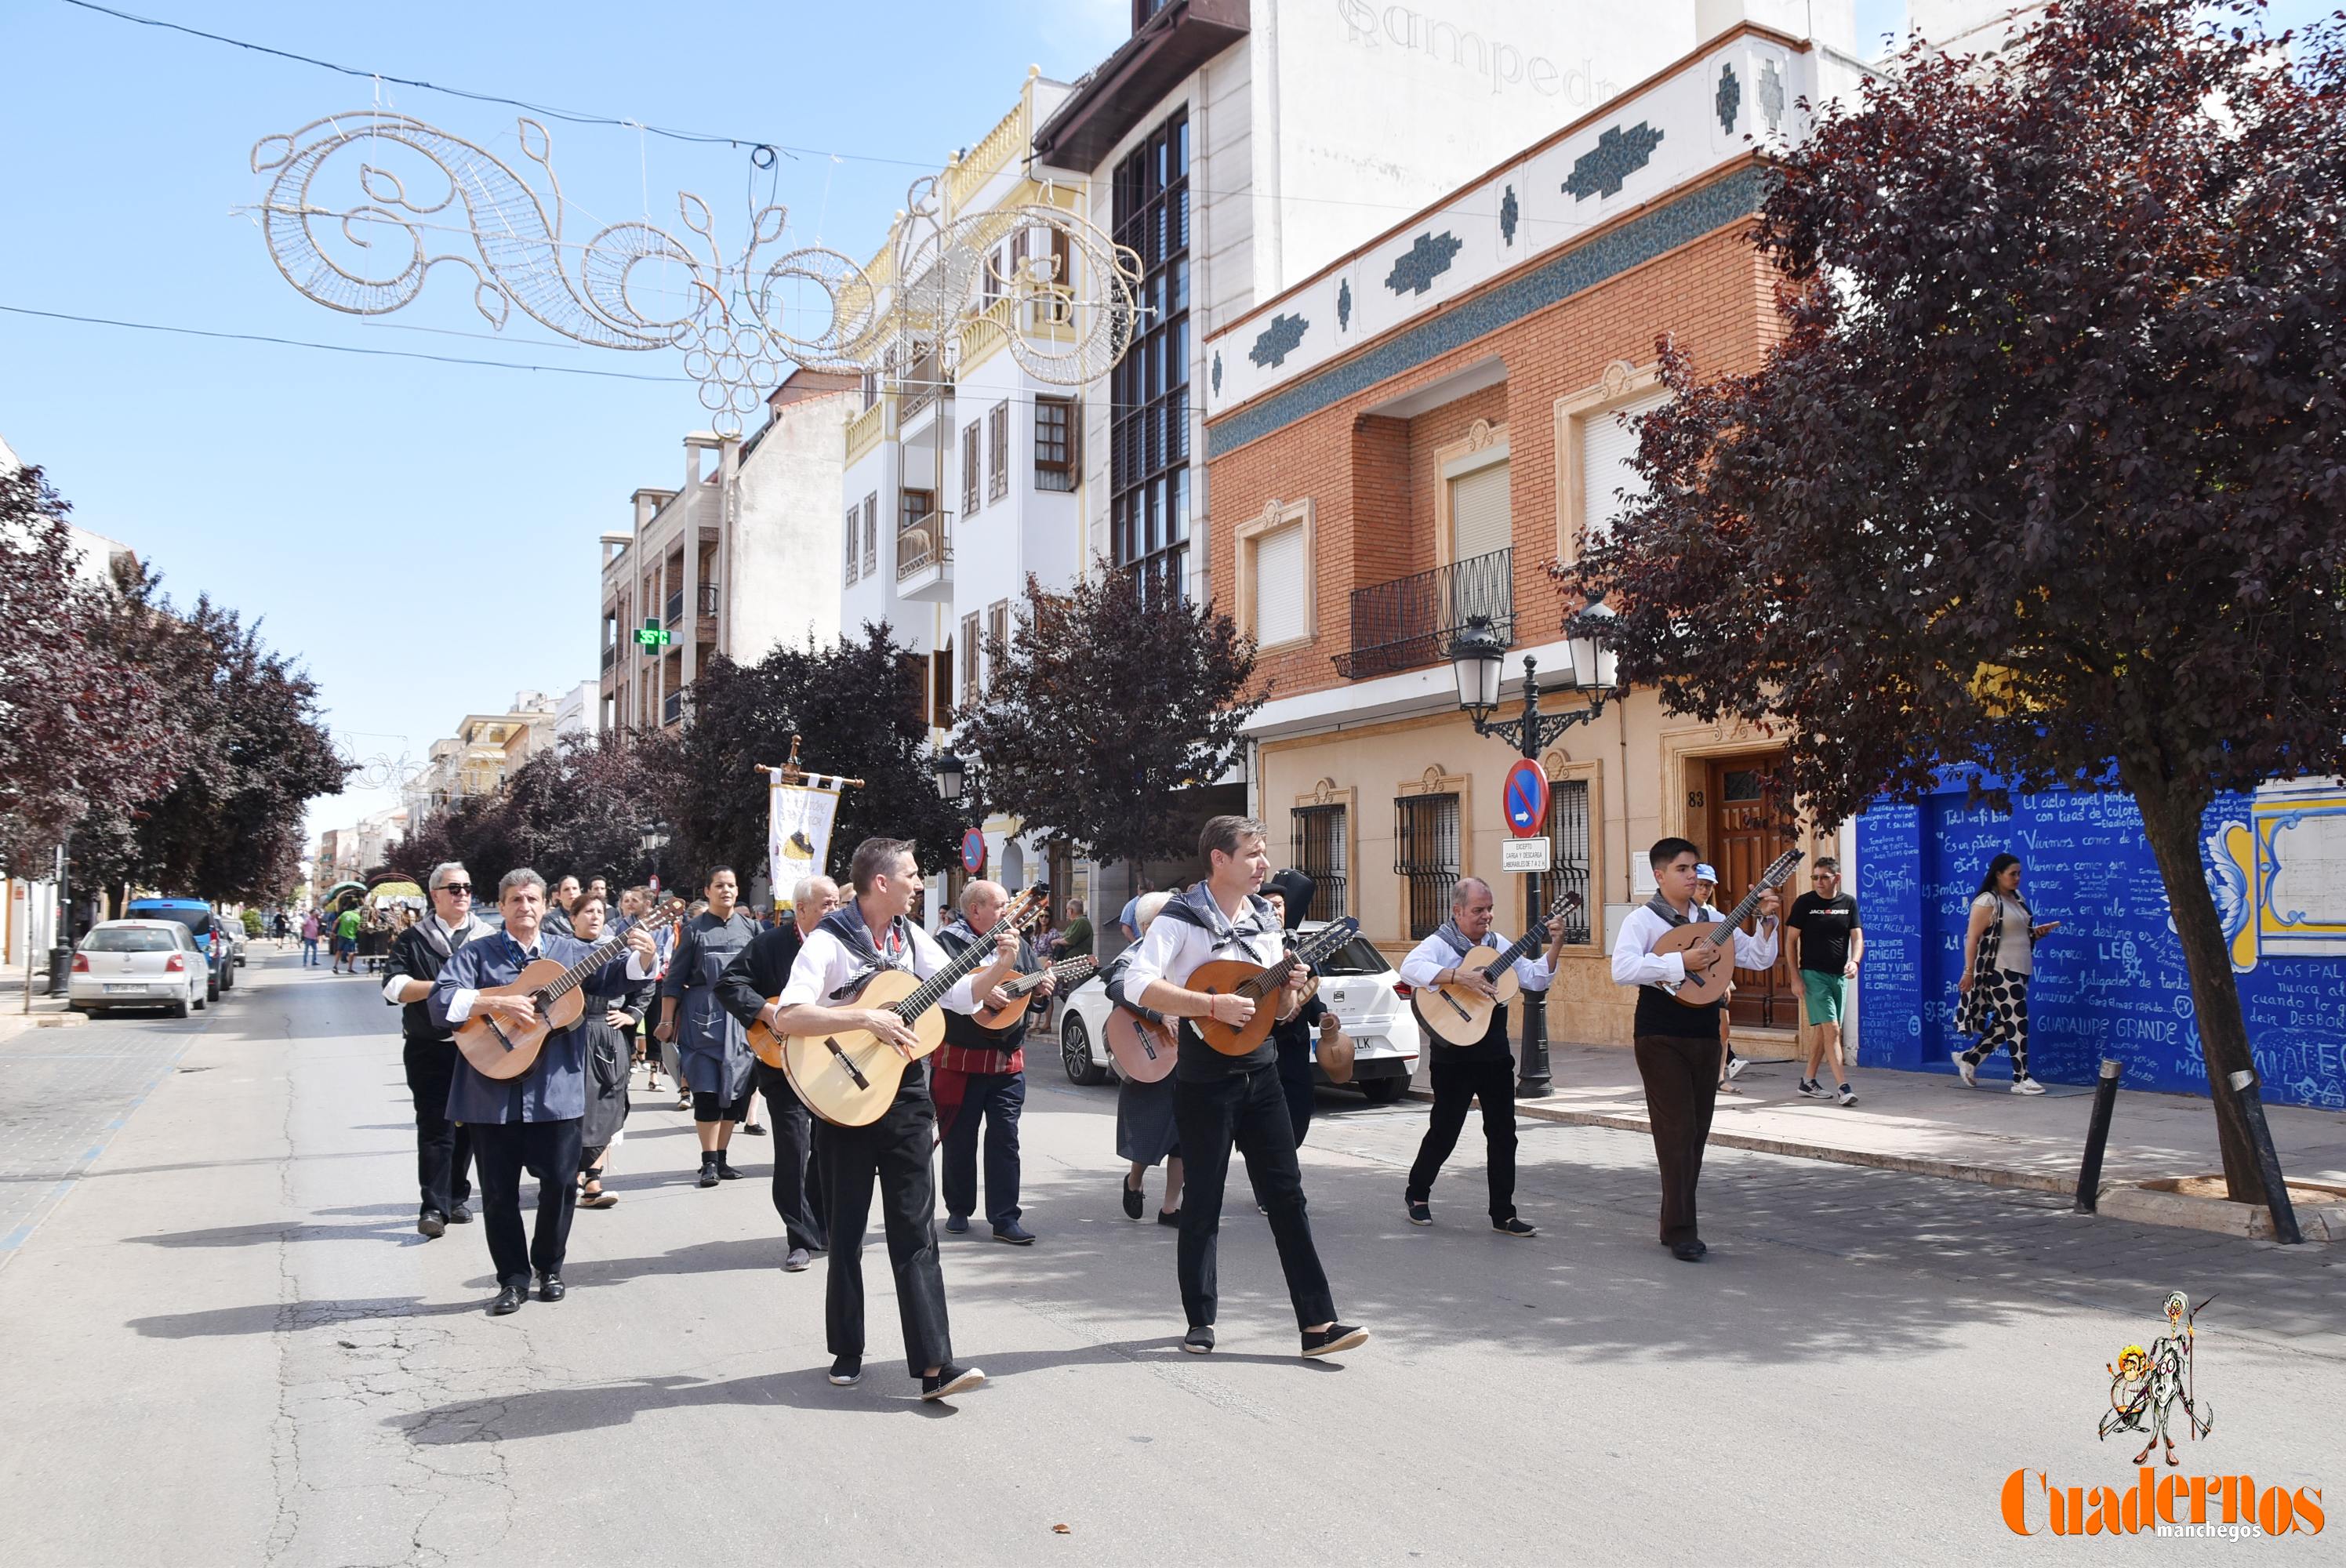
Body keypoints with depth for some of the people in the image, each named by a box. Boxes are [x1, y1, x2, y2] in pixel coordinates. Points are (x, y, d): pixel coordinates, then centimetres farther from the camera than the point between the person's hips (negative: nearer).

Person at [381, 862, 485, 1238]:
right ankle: (433, 1208, -4)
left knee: (467, 1127, 9)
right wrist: (440, 987, -15)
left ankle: (456, 1199, 21)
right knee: (435, 1127, -6)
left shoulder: (487, 938, 9)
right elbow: (393, 986, -6)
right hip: (429, 1049, -2)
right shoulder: (414, 939, 4)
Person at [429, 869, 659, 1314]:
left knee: (560, 1182, 4)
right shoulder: (477, 953, 3)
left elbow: (612, 977, 3)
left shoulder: (569, 951, 10)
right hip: (493, 1091, -1)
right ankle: (513, 1278, 18)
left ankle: (549, 1268, 24)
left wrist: (641, 959, -17)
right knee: (499, 1191, 5)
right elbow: (440, 1001, -8)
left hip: (557, 1091, 1)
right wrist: (497, 1003, -20)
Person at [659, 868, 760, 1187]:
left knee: (736, 1089, 5)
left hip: (742, 1017, 3)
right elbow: (674, 980, 1)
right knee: (707, 1089, -5)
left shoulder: (750, 927, 8)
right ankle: (709, 1161, 2)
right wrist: (667, 1021, -3)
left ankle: (721, 1158, 16)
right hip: (703, 1016, -3)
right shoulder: (694, 929, 0)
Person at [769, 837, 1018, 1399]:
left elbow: (960, 994, 11)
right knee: (847, 1230, 9)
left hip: (905, 1092, 5)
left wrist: (1000, 967, -5)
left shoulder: (911, 937, 7)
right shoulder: (829, 942, -13)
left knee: (915, 1230, 0)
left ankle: (934, 1364, -2)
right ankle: (848, 1351, 25)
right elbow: (787, 1017, -25)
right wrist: (867, 1017, -27)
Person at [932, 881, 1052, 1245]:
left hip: (1008, 1060, 4)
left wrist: (1042, 989, -4)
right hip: (961, 1059, -4)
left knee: (1005, 1138, 1)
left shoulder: (1017, 943, 13)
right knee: (959, 1139, 8)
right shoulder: (949, 941, -4)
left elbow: (1037, 979, 18)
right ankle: (959, 1210, 24)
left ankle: (1005, 1218, 4)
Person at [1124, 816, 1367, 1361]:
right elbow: (1138, 984, -25)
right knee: (1203, 1202, 5)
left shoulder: (1266, 918, 10)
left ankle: (1318, 1323, 6)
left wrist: (1292, 989, -6)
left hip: (1260, 1071, 6)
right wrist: (1214, 1004, -28)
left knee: (1286, 1195, 3)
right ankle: (1201, 1321, 20)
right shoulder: (1181, 919, -10)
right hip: (1205, 1076, -5)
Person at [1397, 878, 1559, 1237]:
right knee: (1444, 1130, 4)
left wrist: (1553, 947, -4)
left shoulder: (1498, 944, 11)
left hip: (1496, 1053, 6)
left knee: (1503, 1133, 5)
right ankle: (1416, 1194, 25)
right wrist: (1460, 976, -35)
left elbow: (1536, 979, 10)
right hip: (1454, 1055, -6)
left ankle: (1503, 1214, 13)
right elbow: (1410, 968, -29)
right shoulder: (1439, 944, -8)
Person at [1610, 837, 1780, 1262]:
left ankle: (1674, 1222, 22)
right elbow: (1622, 969, -22)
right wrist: (1681, 961, -25)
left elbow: (1759, 959, 15)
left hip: (1705, 1035, 6)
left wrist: (1767, 920, 0)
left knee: (1697, 1131, 10)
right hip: (1662, 1038, -6)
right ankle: (1682, 1232, -4)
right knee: (1676, 1130, -9)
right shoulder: (1642, 920, -6)